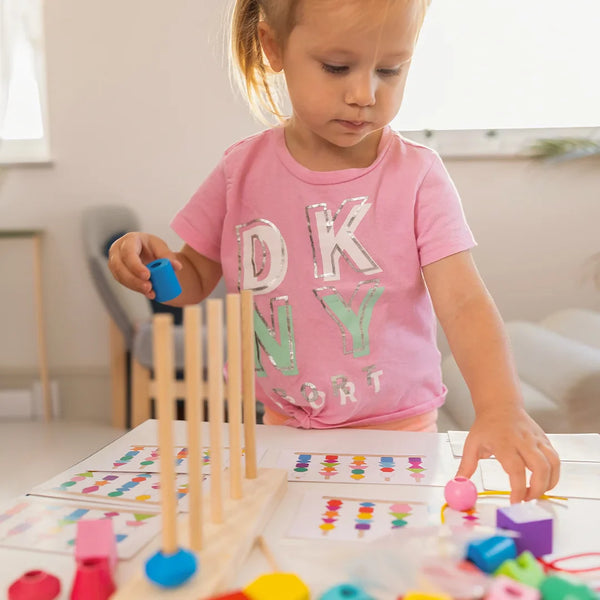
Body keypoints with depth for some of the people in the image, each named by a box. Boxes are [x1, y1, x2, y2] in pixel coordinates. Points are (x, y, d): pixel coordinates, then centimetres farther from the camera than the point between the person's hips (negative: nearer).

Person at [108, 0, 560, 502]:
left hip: (397, 429, -2)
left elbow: (463, 302, -17)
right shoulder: (243, 170, -3)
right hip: (284, 427, 3)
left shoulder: (416, 177, -10)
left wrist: (500, 406, -33)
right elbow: (196, 278, 9)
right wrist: (155, 263, -14)